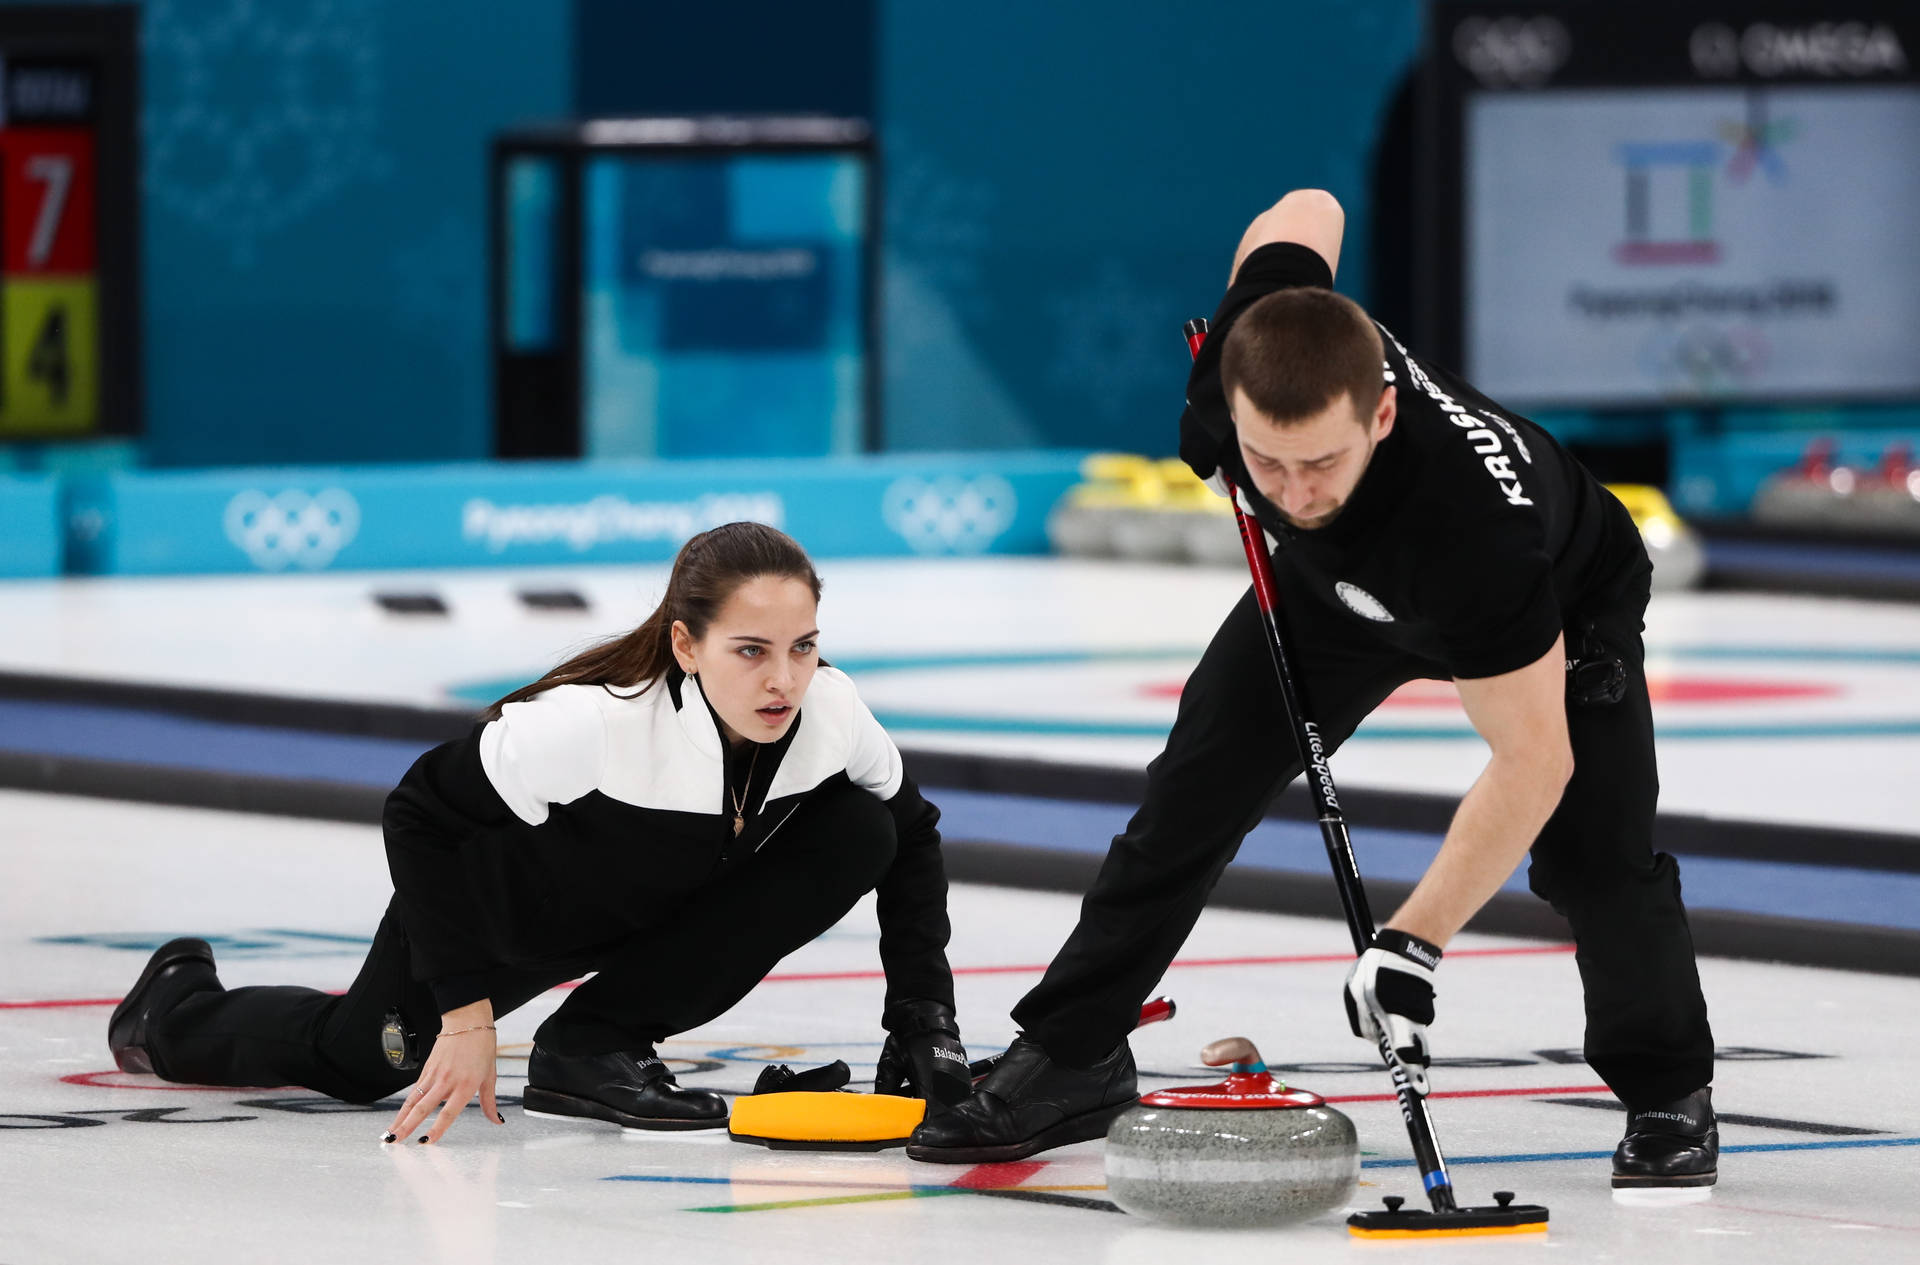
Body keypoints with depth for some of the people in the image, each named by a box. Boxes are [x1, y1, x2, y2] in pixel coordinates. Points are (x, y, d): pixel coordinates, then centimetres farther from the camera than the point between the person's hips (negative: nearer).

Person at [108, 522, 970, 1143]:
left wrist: (922, 1014, -17)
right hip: (507, 894, -3)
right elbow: (420, 813, -32)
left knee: (856, 832, -23)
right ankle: (178, 1005, 52)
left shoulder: (831, 714, -31)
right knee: (356, 1060, 17)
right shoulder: (597, 721, -44)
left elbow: (909, 838, -9)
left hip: (657, 900, 4)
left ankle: (596, 1044, -12)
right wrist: (467, 1010, -32)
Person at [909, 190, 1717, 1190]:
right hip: (1344, 582, 5)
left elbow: (1531, 762, -43)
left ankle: (1669, 1093, 7)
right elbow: (1308, 210, -13)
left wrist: (1412, 946, -46)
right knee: (1195, 791, 0)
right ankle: (1068, 1058, 13)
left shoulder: (1470, 517, -50)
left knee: (1593, 857, -18)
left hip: (1561, 603, -5)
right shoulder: (1247, 361, -38)